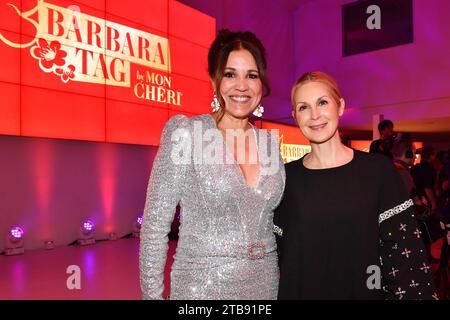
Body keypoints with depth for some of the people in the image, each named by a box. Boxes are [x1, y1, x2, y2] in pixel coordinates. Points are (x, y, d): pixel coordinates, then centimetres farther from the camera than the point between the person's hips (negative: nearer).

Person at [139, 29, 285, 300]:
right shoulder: (186, 133, -11)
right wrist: (152, 293, -10)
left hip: (266, 284, 5)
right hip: (203, 285, -4)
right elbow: (155, 225, -10)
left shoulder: (270, 143, 2)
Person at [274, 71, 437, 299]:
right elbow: (276, 249, 1)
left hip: (363, 289, 0)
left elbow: (402, 249, -5)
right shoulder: (287, 176, -3)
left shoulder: (378, 169, -6)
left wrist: (412, 294, -13)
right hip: (297, 291, 1)